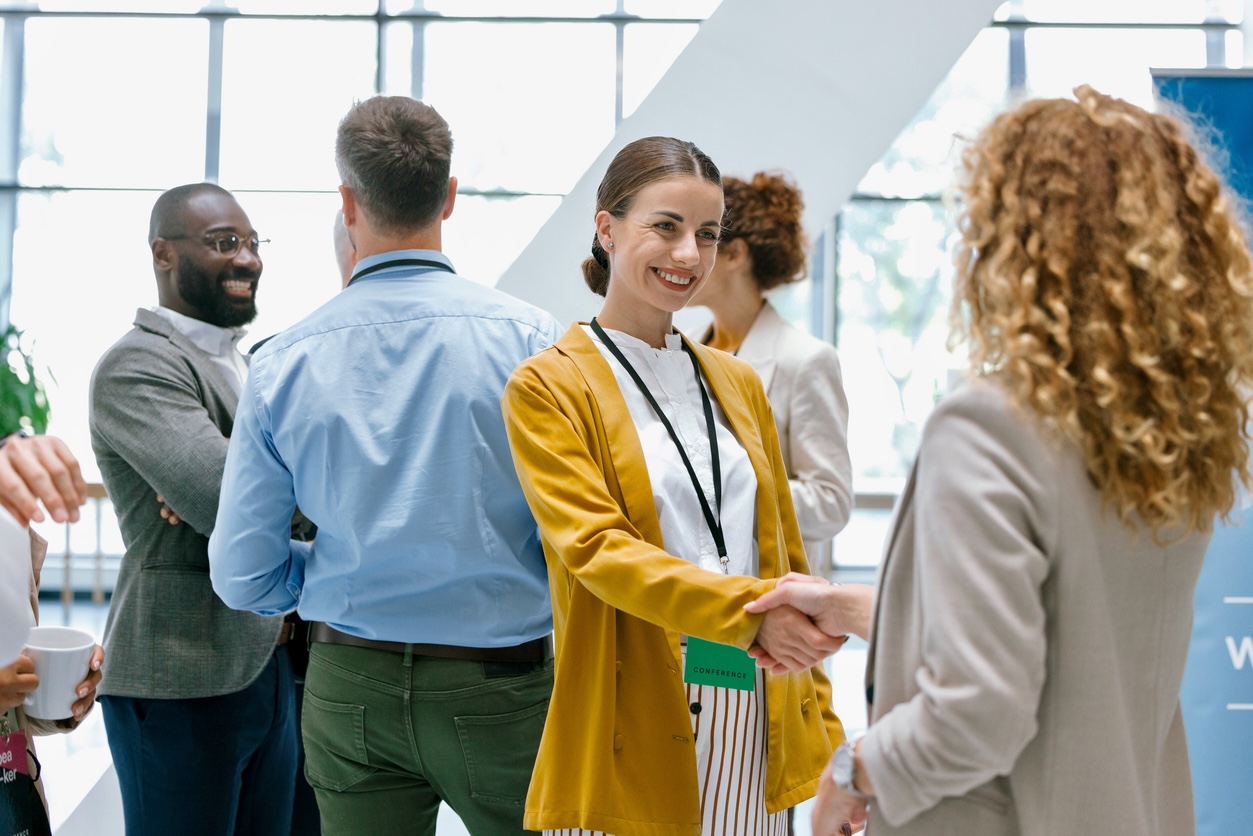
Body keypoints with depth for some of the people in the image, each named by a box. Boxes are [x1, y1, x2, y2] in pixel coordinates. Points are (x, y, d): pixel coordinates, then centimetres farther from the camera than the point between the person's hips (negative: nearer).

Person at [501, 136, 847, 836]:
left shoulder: (737, 382, 16)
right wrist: (746, 607, -28)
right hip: (633, 746, -5)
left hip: (758, 720, 5)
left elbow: (786, 559, 17)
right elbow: (597, 548, -14)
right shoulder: (548, 386, -1)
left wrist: (827, 737, 12)